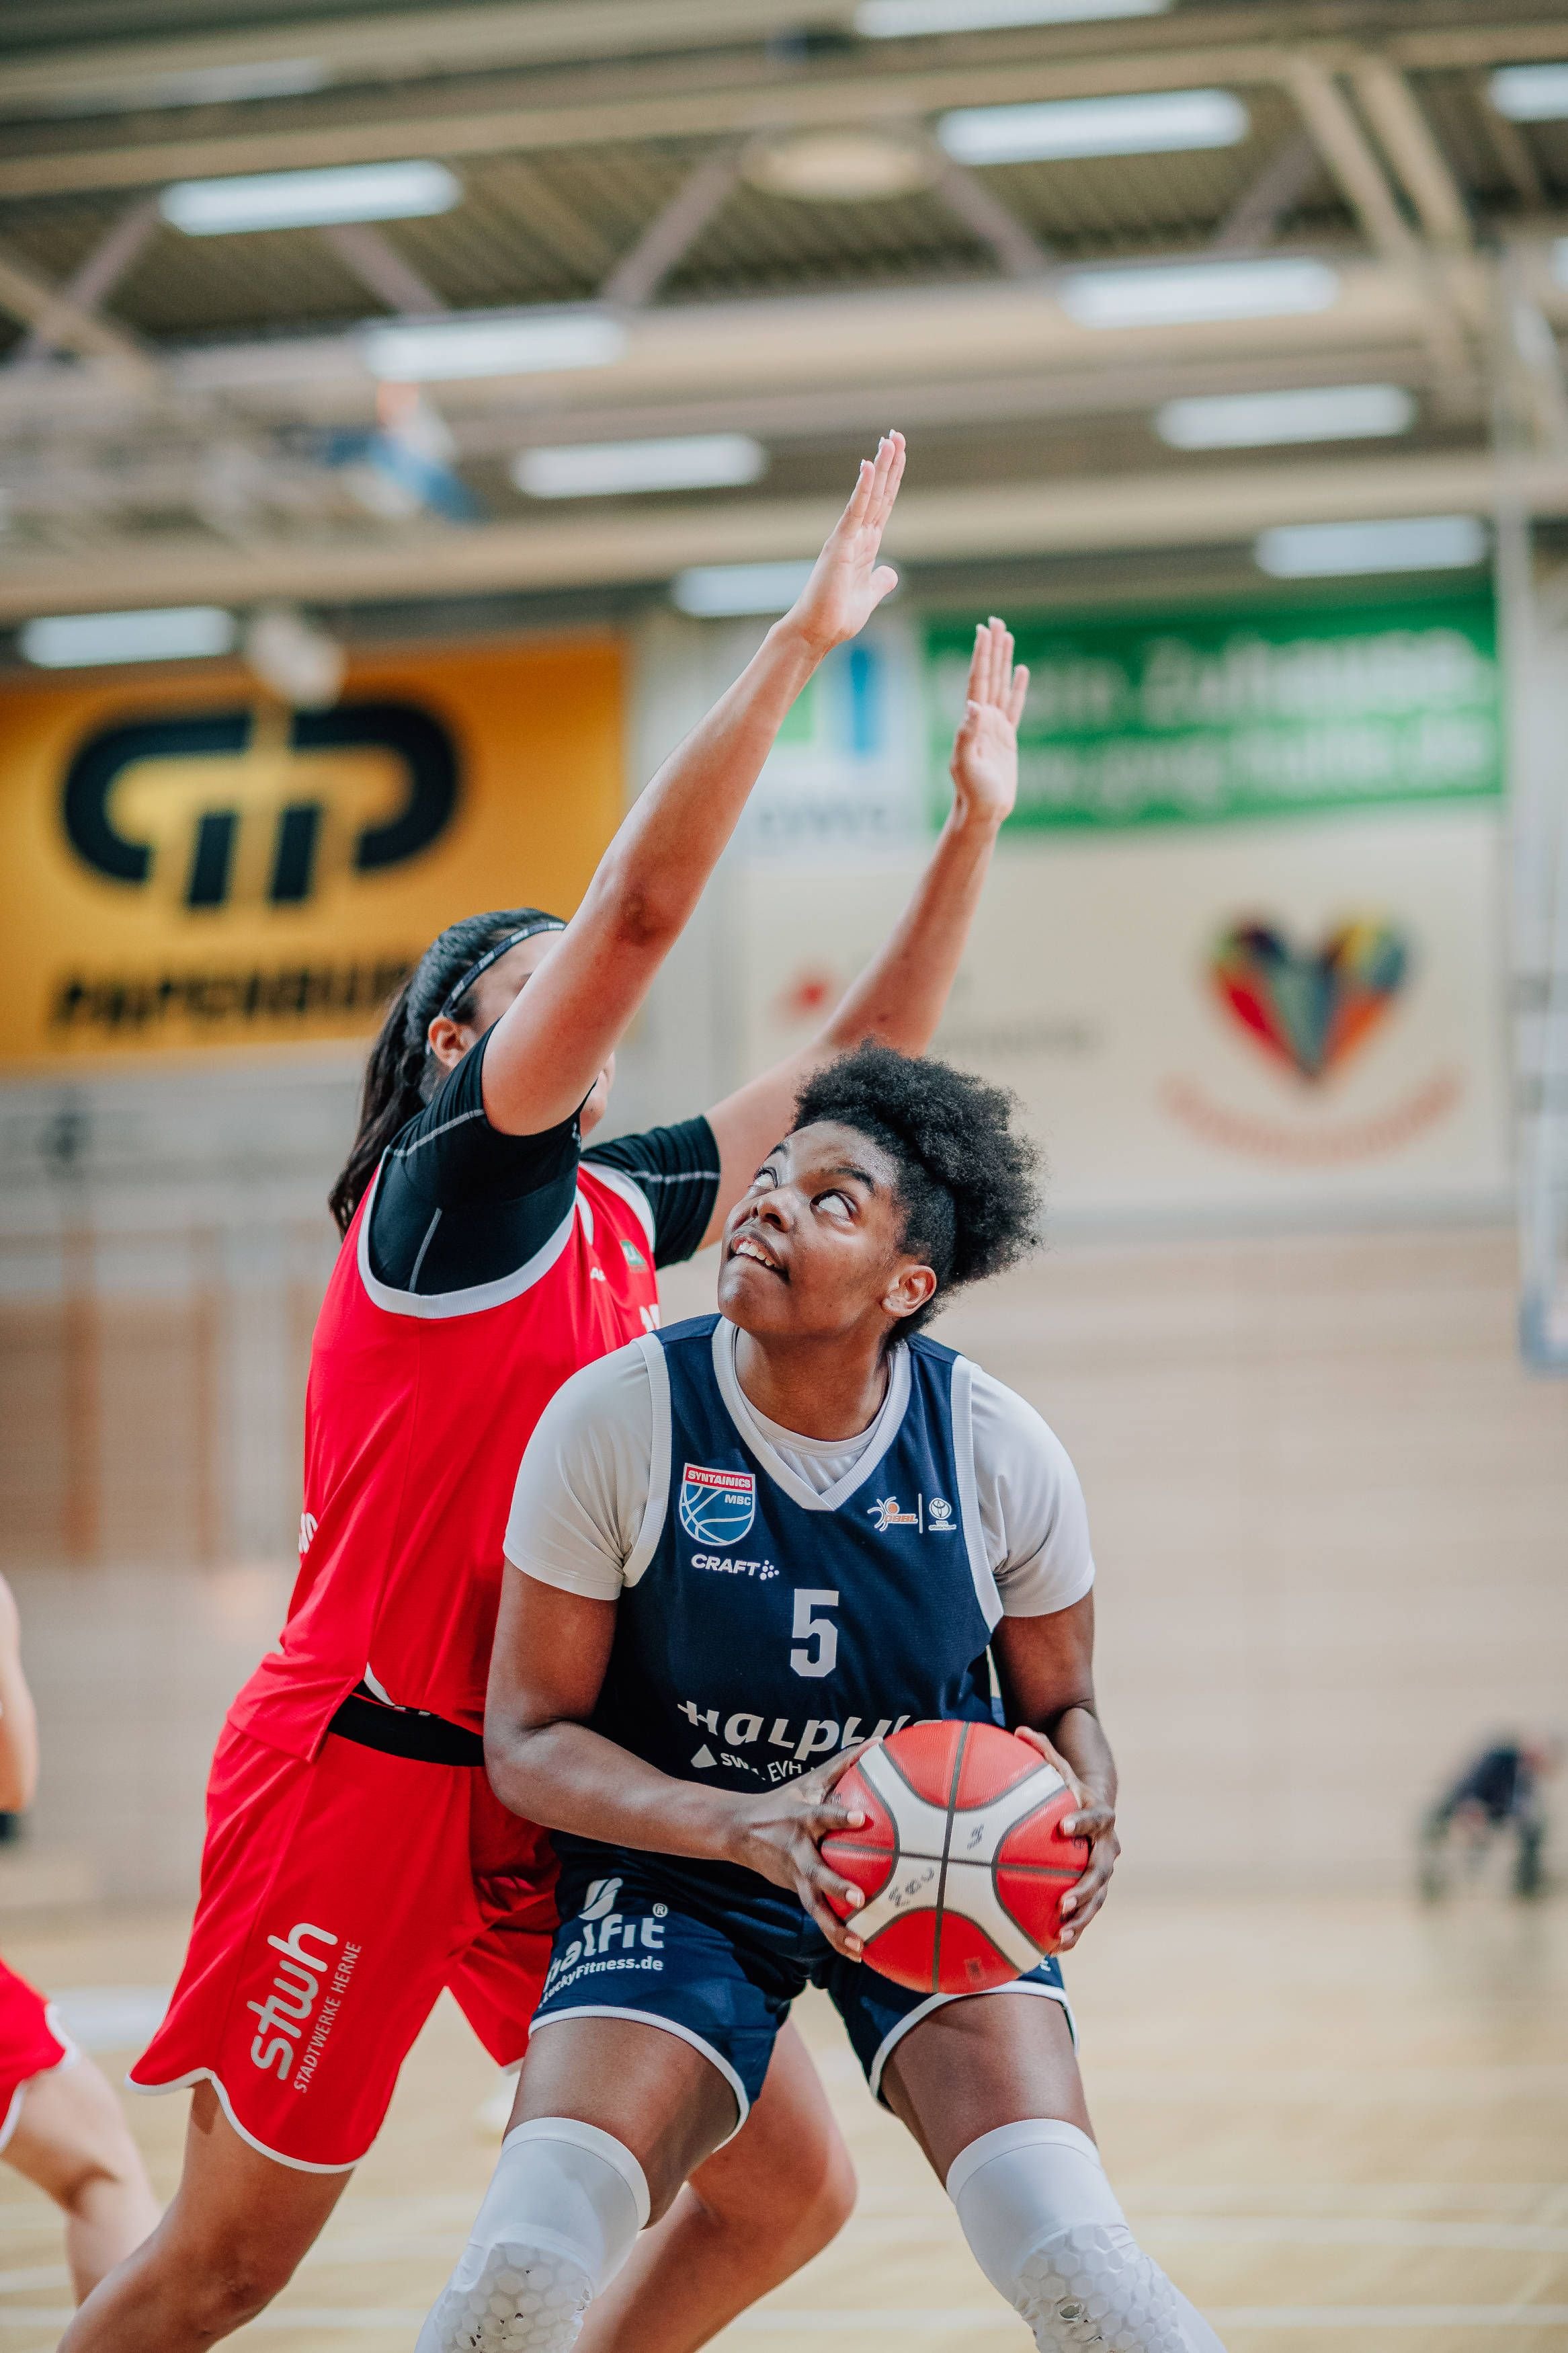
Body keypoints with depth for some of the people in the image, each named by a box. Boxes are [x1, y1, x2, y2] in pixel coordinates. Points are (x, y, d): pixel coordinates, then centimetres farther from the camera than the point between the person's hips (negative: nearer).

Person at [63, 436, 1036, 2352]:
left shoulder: (619, 1212, 13)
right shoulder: (446, 1181, -7)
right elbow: (641, 905, -17)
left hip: (556, 1795, 8)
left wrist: (970, 834, 11)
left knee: (786, 2187, 1)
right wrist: (801, 640, -17)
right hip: (364, 1769, -7)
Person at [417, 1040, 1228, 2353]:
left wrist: (1085, 1815, -18)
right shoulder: (616, 1420, -15)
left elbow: (1058, 1706, 6)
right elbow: (529, 1741, -11)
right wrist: (741, 1826, -27)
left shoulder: (1000, 1452, -11)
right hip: (678, 1869, -1)